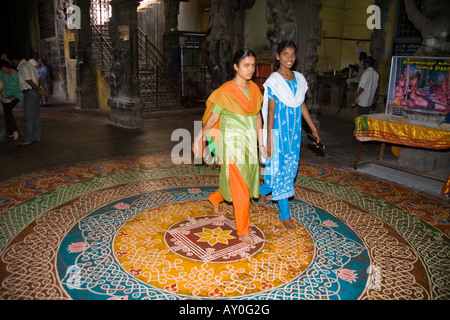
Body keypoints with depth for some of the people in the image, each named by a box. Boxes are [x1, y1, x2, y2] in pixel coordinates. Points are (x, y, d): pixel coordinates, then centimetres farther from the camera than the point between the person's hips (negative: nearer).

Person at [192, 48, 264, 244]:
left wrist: (260, 140, 13)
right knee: (240, 187, -2)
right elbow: (213, 118, -8)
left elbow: (257, 115, 12)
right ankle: (243, 231, 14)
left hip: (249, 143, 7)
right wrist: (200, 136, -14)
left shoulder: (254, 88, 6)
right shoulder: (225, 91, -12)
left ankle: (215, 198, 49)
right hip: (233, 144, -7)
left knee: (246, 180, 19)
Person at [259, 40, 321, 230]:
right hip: (279, 131, -7)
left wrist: (313, 129, 14)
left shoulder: (299, 78, 7)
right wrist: (269, 141, -16)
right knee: (280, 169, 1)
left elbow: (302, 105, 14)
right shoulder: (273, 81, -11)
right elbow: (270, 112, -13)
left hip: (295, 131, 7)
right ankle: (284, 214, 13)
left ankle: (264, 190, 39)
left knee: (291, 167, 13)